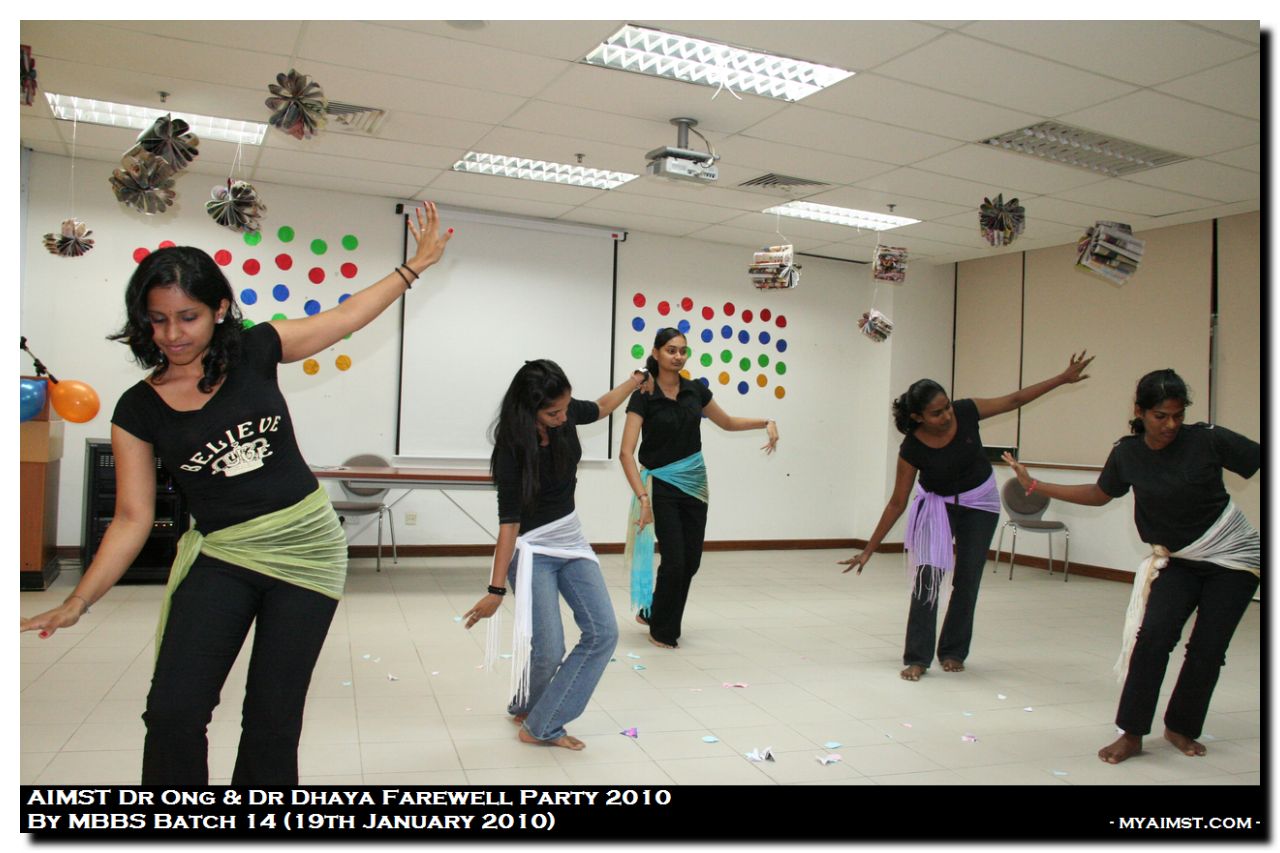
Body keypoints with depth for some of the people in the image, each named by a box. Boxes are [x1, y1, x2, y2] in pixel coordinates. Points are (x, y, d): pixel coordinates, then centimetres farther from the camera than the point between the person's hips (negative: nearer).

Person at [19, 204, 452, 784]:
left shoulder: (254, 352, -2)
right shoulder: (139, 409, -1)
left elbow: (349, 315, 7)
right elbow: (133, 518, 0)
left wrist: (418, 263, 11)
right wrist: (77, 603, -8)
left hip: (305, 548, 0)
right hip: (220, 558, 1)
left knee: (272, 718, 7)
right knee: (171, 712, -7)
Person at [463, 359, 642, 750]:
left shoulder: (566, 414, -8)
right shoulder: (512, 449, -23)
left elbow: (601, 407, 16)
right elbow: (509, 521, -21)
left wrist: (636, 380, 25)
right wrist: (496, 589, -20)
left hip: (571, 540, 7)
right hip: (533, 549, -7)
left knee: (603, 632, -3)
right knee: (549, 650, -10)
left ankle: (539, 721, 5)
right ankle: (532, 716, 22)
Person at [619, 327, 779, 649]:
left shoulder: (696, 390, 2)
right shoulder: (643, 397, -13)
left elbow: (727, 422, 17)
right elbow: (626, 452, -19)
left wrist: (766, 422, 2)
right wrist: (642, 496, -29)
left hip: (694, 484, 5)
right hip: (662, 486, -5)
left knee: (691, 561, 7)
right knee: (674, 560, -7)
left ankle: (651, 612, 30)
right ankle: (661, 630, 16)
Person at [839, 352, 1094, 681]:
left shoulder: (966, 412, -22)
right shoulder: (912, 449, -26)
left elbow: (1014, 399, -7)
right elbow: (897, 503, -18)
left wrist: (1063, 378, -6)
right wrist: (869, 550, -17)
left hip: (979, 503, 3)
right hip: (938, 505, -2)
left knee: (967, 580, 6)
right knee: (927, 577, -13)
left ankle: (953, 652, 21)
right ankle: (917, 658, -3)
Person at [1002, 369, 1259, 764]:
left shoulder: (1208, 439, -16)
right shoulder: (1128, 454, -7)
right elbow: (1099, 494, 9)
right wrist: (1034, 485, 6)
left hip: (1232, 557, -1)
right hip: (1177, 560, 1)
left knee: (1207, 649, 0)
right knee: (1152, 636, -15)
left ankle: (1180, 727, 24)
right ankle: (1132, 734, -3)